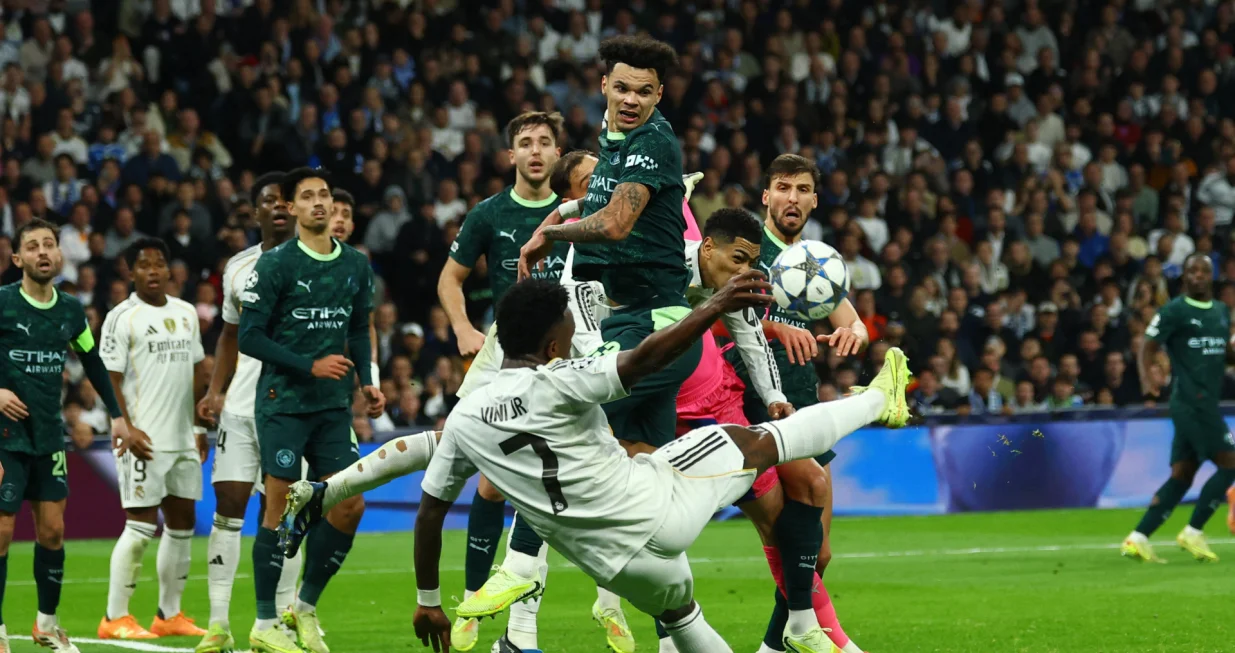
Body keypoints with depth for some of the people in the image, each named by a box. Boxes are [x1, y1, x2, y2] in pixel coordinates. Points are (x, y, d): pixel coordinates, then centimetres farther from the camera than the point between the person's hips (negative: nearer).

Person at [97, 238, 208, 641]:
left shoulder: (187, 313, 14)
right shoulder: (122, 318, -5)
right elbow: (110, 378, -8)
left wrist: (201, 426, 14)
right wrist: (127, 429, -17)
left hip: (183, 439, 7)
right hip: (144, 440, -7)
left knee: (183, 521, 8)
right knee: (141, 524, -9)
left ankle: (170, 614, 17)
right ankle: (115, 618, -4)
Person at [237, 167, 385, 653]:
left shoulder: (355, 265, 9)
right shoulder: (275, 264, -7)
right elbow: (249, 336, -10)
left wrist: (367, 381, 6)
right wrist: (311, 365, -16)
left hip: (334, 407, 5)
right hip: (283, 404, -5)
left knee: (350, 506, -1)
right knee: (280, 509, -5)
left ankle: (305, 607, 16)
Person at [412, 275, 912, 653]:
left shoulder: (462, 420, 3)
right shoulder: (553, 383, -16)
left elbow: (430, 510, 9)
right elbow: (642, 361, -27)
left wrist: (428, 601, 19)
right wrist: (713, 308, -25)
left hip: (616, 566, 6)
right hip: (656, 505, -6)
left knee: (679, 611, 34)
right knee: (760, 442, 11)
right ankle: (878, 402, 27)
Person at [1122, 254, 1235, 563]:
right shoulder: (1174, 311, -5)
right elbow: (1148, 347, -6)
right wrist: (1146, 378, -24)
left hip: (1208, 404, 7)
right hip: (1190, 403, -7)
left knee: (1181, 476, 4)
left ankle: (1137, 539, 5)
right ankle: (1192, 533, -3)